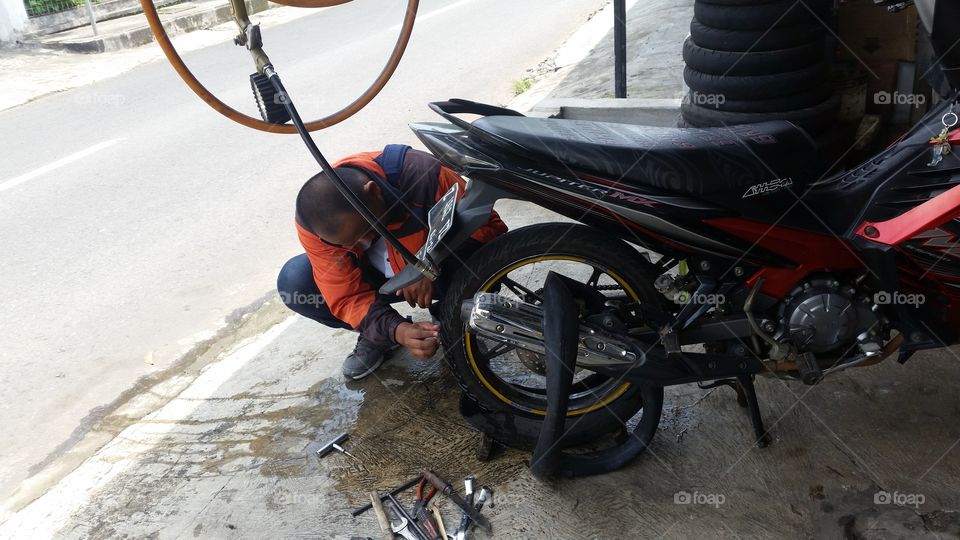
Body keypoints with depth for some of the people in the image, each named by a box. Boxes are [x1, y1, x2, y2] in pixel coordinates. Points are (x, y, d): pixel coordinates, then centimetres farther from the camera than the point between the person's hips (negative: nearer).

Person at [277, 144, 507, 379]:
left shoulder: (424, 175, -35)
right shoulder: (312, 222, -25)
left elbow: (490, 227, -25)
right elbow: (346, 295, -23)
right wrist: (396, 330, -41)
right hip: (374, 276, 3)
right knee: (294, 281, -20)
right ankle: (375, 335, 2)